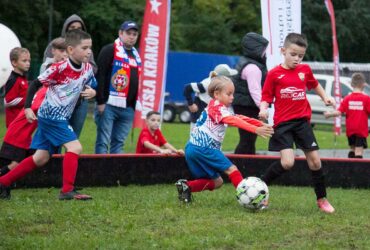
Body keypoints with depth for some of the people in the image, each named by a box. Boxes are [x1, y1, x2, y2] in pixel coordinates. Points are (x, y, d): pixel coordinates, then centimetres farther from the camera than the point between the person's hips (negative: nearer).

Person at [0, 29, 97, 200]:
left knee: (41, 158, 11)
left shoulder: (87, 69, 1)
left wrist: (92, 92, -8)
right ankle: (67, 190, -18)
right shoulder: (59, 69, -18)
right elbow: (34, 84, -11)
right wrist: (28, 108, -18)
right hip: (51, 115, -8)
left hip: (61, 118, 8)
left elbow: (91, 88, 16)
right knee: (74, 147, -18)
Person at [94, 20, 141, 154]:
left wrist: (135, 106, 19)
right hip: (108, 106, -7)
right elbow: (100, 77, -11)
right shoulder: (109, 50, -4)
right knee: (103, 142, -7)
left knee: (119, 143, 7)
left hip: (128, 108, 7)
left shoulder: (136, 55, 19)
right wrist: (100, 101, -16)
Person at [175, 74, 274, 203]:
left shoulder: (224, 108, 19)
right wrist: (256, 130, -36)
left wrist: (261, 124, 1)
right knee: (231, 170, -9)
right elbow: (234, 121, -26)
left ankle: (186, 186, 4)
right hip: (203, 147, -10)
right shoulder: (217, 106, -11)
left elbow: (239, 118, 12)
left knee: (216, 181, 14)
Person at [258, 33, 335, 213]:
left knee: (314, 160, 4)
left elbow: (314, 84, 27)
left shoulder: (305, 70, 6)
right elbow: (266, 98, -1)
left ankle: (322, 200, 19)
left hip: (302, 121, 4)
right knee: (287, 162, -19)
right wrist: (263, 109, -21)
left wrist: (325, 98, 13)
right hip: (283, 123, -4)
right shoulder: (274, 74, -5)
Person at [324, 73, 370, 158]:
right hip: (361, 130, -4)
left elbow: (339, 112, -6)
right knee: (359, 151, -8)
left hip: (350, 130, 4)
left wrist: (329, 114, 7)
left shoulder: (347, 98, 0)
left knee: (352, 149, 20)